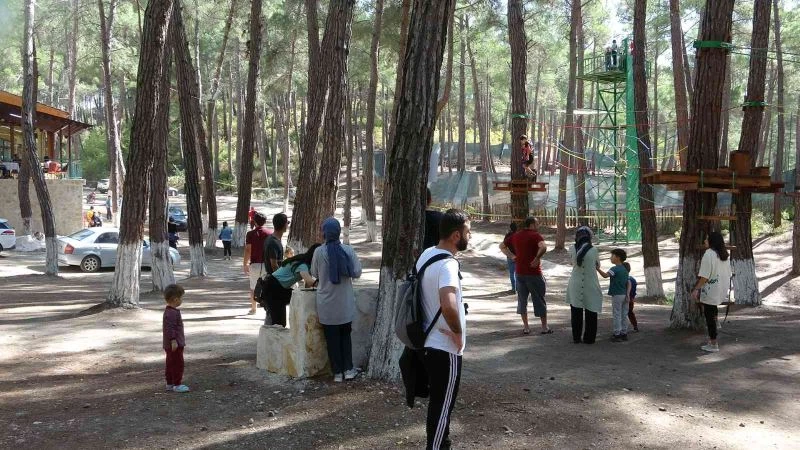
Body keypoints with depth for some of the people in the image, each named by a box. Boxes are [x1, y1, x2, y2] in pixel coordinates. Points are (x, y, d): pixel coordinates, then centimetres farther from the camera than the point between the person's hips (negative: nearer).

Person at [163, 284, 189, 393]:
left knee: (170, 364, 16)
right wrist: (173, 340, -25)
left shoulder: (169, 311, 14)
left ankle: (170, 384, 23)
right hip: (174, 345, -11)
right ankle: (177, 384, 0)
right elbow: (170, 328, -25)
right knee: (178, 363, -5)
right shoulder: (171, 313, -21)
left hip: (169, 345, 11)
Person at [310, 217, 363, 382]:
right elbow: (357, 273, -4)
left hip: (327, 304, -1)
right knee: (345, 335, 18)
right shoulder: (348, 250, -9)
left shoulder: (319, 252, -12)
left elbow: (314, 273, 0)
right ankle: (348, 369, 16)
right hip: (345, 303, 1)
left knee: (332, 338, 9)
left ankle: (337, 372, 12)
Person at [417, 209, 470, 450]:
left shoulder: (426, 254, 5)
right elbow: (449, 306, -42)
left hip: (429, 343, 9)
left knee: (438, 403, 22)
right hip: (445, 349, -9)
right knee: (442, 407, 4)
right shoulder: (447, 264, -25)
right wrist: (458, 333, -23)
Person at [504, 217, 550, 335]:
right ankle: (544, 327, 13)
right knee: (539, 300, 6)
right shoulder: (535, 235, -13)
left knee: (522, 299, 14)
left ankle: (525, 327, 15)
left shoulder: (515, 236, 7)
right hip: (533, 273, -5)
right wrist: (537, 258, -20)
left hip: (520, 272, 5)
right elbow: (543, 247, -32)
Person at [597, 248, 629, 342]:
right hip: (624, 295, 8)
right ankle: (624, 333, 17)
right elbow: (628, 283, 12)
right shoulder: (625, 270, 12)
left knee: (617, 315, -3)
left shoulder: (615, 269, -13)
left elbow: (605, 275, -31)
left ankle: (617, 334, -1)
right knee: (624, 315, 12)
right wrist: (627, 295, 13)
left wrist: (598, 269, -33)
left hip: (617, 295, -8)